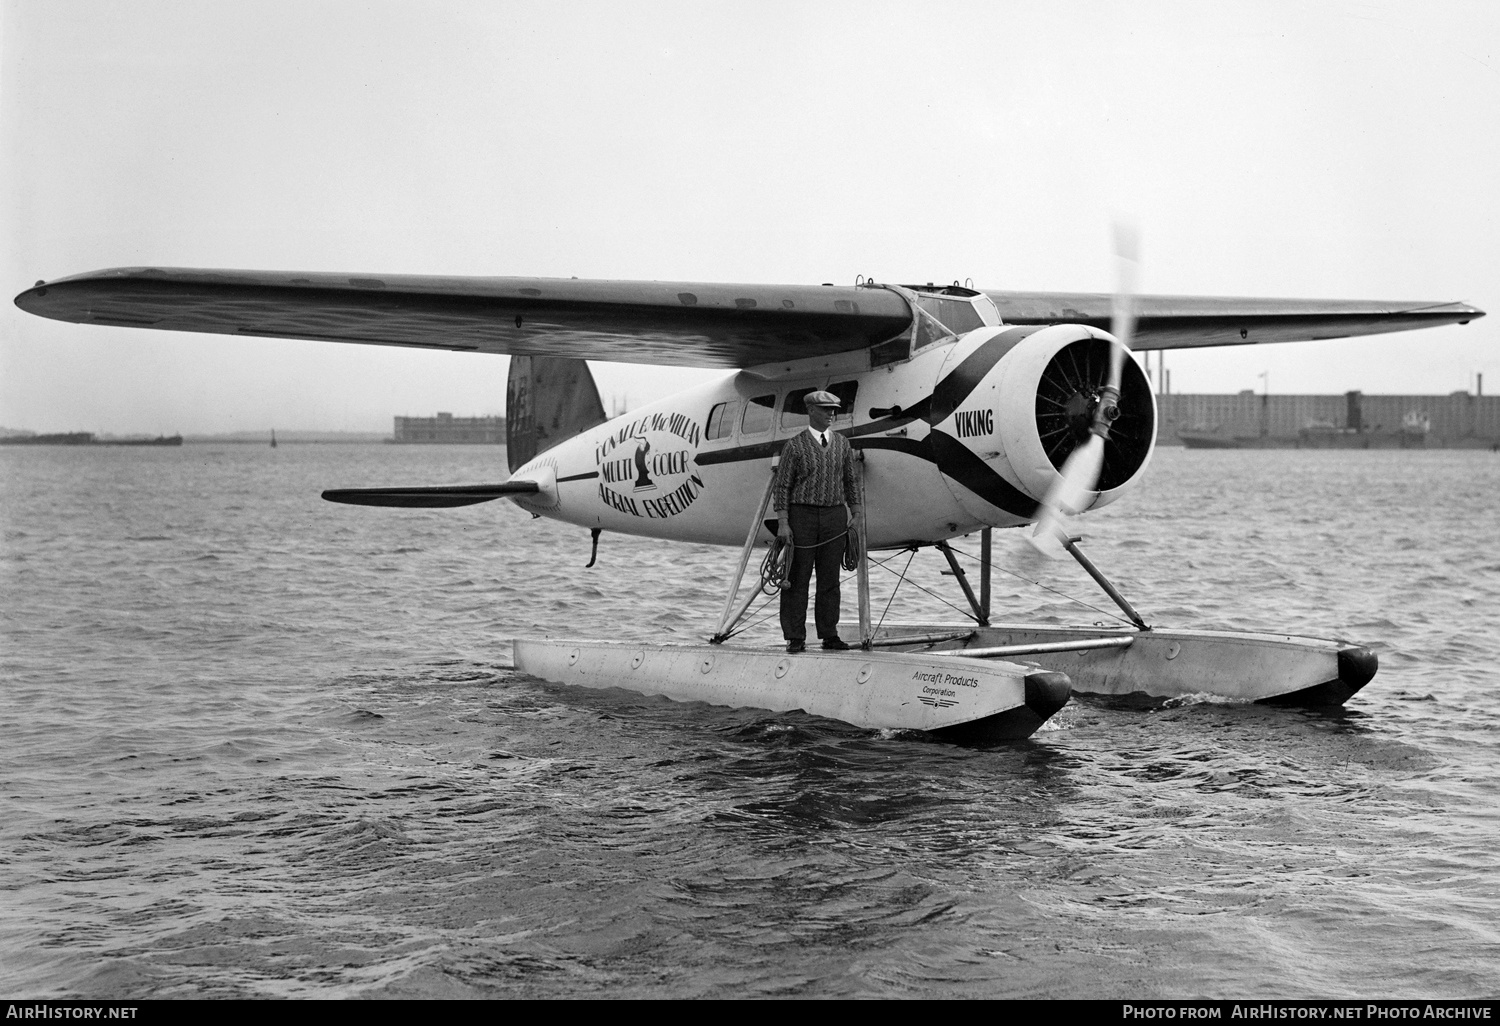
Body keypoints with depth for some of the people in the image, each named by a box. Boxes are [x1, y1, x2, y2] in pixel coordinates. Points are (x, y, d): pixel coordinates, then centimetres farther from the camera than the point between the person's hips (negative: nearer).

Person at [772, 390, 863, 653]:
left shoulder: (842, 443, 10)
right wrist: (782, 523, -10)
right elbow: (782, 486, -4)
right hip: (801, 515, -4)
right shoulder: (795, 445, -2)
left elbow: (851, 480, 16)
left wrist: (856, 515, 10)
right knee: (797, 579, -1)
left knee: (830, 579, 6)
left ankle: (829, 635, 12)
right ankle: (795, 638, 3)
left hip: (834, 517, 4)